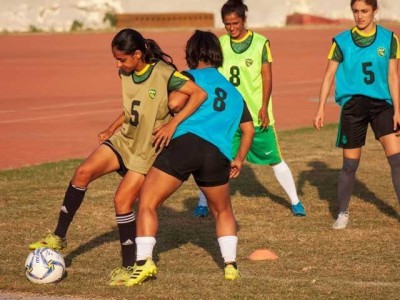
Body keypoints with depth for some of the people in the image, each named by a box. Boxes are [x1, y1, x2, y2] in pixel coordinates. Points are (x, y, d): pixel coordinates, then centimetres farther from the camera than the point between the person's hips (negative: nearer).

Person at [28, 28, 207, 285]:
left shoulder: (164, 74, -20)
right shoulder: (126, 74, 2)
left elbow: (199, 94, -27)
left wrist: (173, 123, -33)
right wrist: (111, 130, 11)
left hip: (149, 149, -6)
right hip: (124, 139, 6)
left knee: (123, 200, -13)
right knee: (83, 172, -12)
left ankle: (129, 266, 2)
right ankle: (59, 237, -3)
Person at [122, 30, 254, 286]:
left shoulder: (189, 77, 11)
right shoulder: (233, 91, 27)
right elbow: (249, 129, 30)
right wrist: (239, 160, 40)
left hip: (184, 143, -5)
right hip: (218, 154, 5)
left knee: (147, 204, 2)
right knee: (223, 211, 27)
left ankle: (144, 261, -13)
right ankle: (231, 265, 18)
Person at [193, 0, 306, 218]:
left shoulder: (260, 43, -5)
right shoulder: (220, 44, 2)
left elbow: (267, 77, -5)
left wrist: (264, 107, -12)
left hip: (257, 115, -2)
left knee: (274, 158, 5)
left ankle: (295, 201, 18)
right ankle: (203, 204, 8)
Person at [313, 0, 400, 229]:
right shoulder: (342, 41, 1)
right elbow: (329, 76, 4)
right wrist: (321, 109, -1)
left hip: (382, 104, 1)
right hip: (352, 105, -1)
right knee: (350, 164, 4)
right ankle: (343, 213, 21)